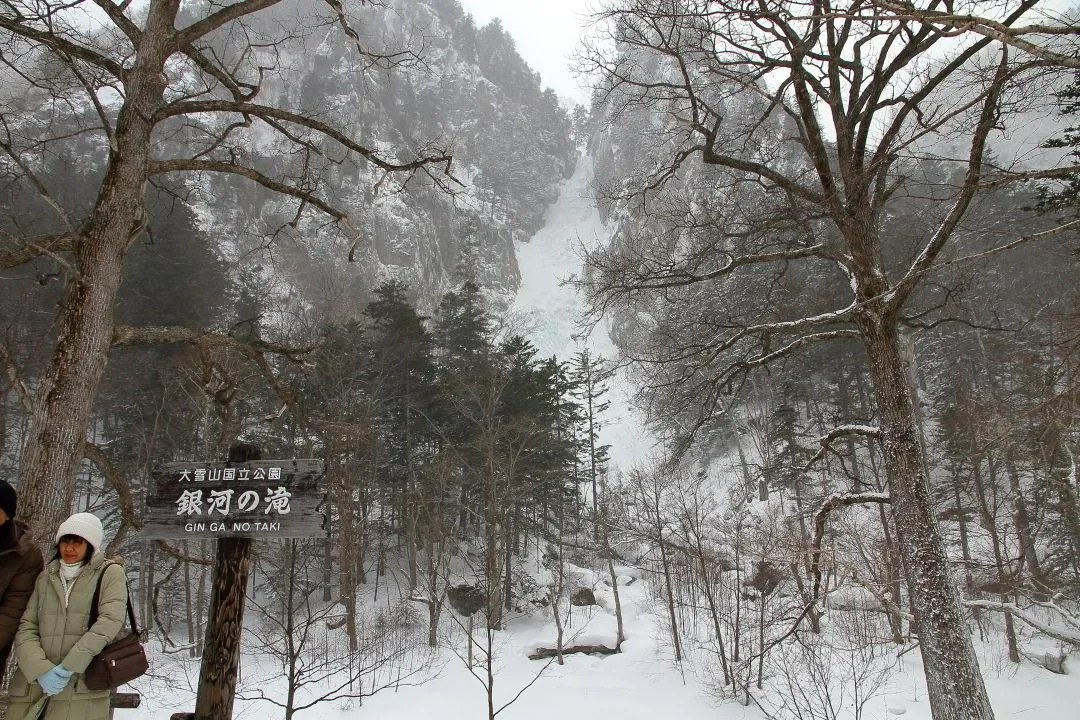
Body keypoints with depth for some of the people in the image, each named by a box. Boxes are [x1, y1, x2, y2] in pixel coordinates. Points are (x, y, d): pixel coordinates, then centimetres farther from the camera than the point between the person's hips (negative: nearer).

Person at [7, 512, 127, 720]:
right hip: (32, 686, 3)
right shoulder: (45, 578, 16)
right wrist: (40, 669, -10)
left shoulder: (109, 573, 4)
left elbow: (110, 619, -8)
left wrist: (68, 666, -15)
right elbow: (26, 627, 7)